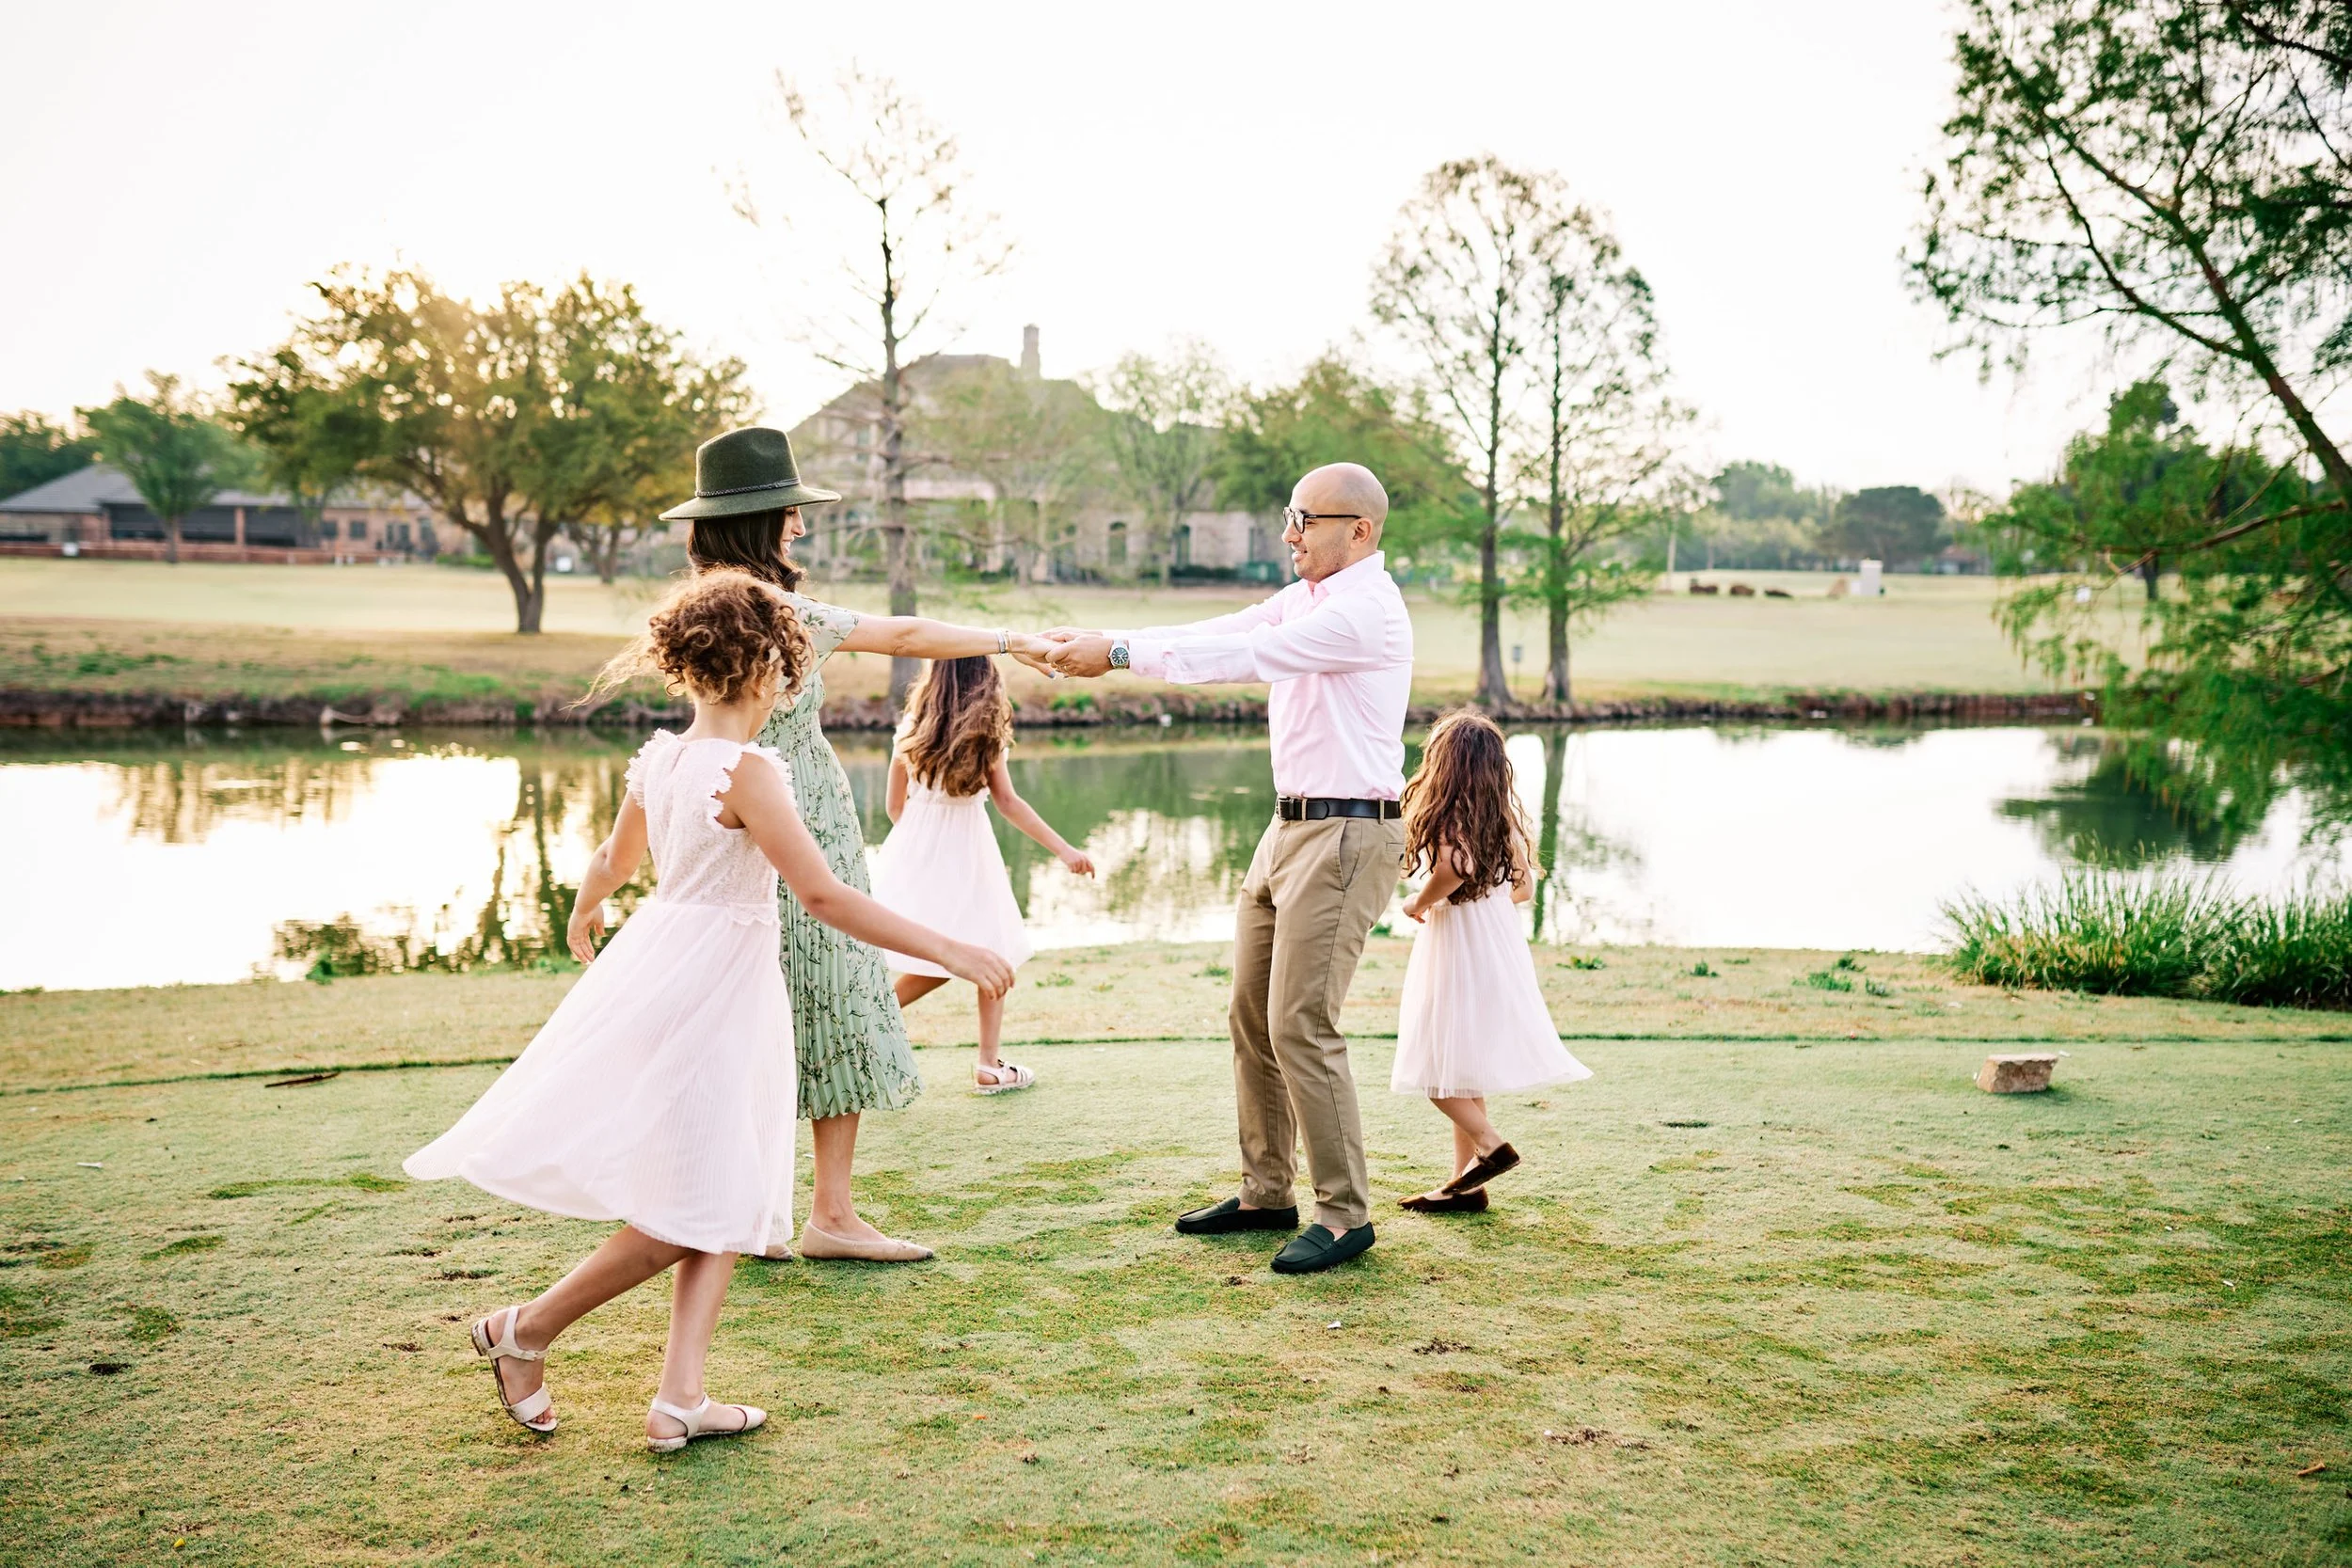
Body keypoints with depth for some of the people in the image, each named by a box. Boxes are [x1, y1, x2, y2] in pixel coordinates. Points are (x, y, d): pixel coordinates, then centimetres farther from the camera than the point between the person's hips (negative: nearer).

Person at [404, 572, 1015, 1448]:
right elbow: (822, 896, -25)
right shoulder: (745, 771, -20)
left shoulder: (659, 757, 5)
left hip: (667, 974, 9)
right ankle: (521, 1331, 16)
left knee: (724, 1208, 12)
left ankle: (679, 1401, 12)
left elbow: (612, 861, 22)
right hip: (708, 993, -9)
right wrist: (945, 951, -23)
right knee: (687, 1218, 4)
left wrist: (584, 915, 44)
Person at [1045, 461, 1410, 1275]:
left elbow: (1243, 655, -23)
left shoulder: (1367, 608, -15)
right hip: (1289, 830, 10)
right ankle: (1264, 1193, 23)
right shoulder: (1302, 598, 15)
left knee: (1301, 1027, -9)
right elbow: (1217, 634, 8)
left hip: (1344, 836, -10)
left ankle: (1345, 1214, 3)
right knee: (1251, 1017, 12)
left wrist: (1118, 653, -22)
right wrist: (1094, 643, -3)